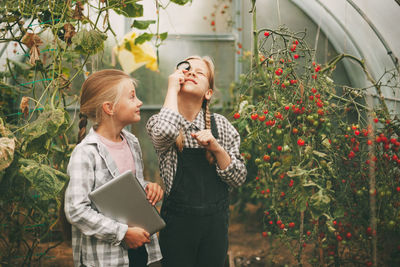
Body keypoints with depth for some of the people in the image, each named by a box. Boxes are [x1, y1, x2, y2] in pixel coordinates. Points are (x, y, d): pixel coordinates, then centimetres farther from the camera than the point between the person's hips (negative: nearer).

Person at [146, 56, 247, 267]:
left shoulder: (219, 124, 2)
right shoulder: (159, 122, -4)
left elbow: (239, 178, 1)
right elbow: (165, 132, -31)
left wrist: (217, 148, -16)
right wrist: (172, 88, -17)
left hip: (215, 222, 2)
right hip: (178, 221, -2)